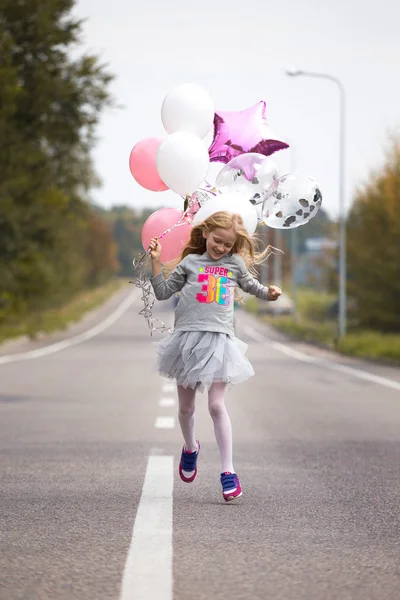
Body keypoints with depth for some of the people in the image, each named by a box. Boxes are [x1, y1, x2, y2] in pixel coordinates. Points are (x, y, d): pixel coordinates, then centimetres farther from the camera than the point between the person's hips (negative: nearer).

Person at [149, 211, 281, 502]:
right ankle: (190, 448, 42)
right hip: (188, 337, 1)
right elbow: (163, 291, 11)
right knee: (186, 406, 12)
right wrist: (156, 262, 2)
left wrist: (269, 292, 5)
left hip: (219, 339, -1)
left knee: (217, 405, -10)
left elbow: (250, 284, 25)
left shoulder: (236, 264, 8)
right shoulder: (190, 262, 7)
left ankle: (228, 471, -7)